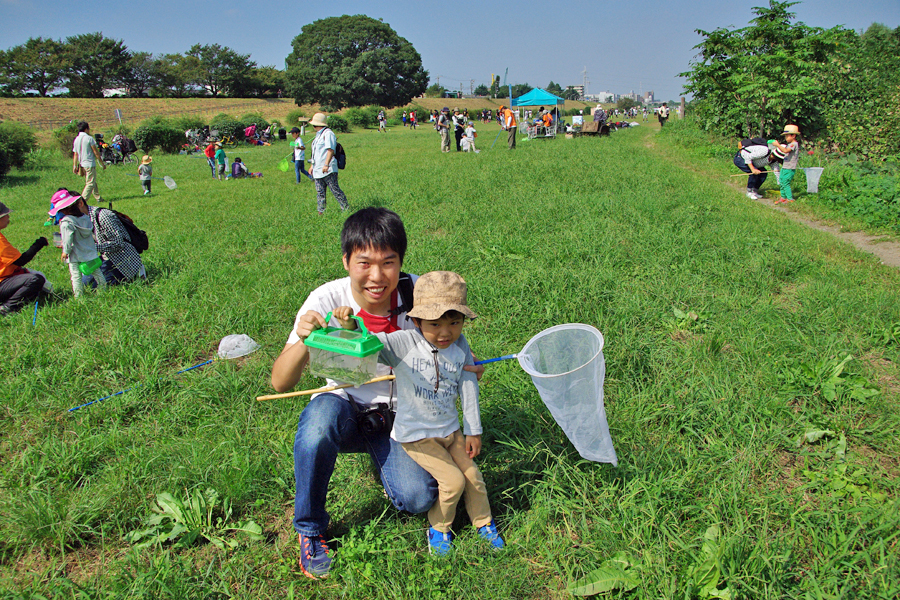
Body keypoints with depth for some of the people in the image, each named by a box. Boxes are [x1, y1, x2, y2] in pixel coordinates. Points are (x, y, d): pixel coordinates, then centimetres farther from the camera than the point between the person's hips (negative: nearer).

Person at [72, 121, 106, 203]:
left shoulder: (76, 139, 9)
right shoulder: (89, 138, -10)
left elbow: (75, 154, 9)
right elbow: (96, 152, -8)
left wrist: (75, 166, 10)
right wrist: (102, 163, -1)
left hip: (82, 164, 8)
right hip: (90, 164, -8)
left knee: (93, 182, 19)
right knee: (90, 183, -7)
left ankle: (98, 198, 27)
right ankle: (82, 199, -16)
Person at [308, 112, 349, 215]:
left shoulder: (328, 133, -8)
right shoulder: (318, 135, 21)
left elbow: (331, 150, -18)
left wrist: (326, 165, -25)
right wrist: (312, 165, 25)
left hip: (328, 170, -9)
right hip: (317, 170, 9)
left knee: (335, 190, -8)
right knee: (320, 192, 7)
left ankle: (346, 209, -2)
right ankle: (321, 212, 11)